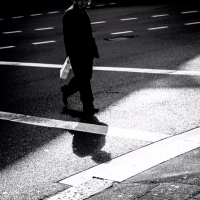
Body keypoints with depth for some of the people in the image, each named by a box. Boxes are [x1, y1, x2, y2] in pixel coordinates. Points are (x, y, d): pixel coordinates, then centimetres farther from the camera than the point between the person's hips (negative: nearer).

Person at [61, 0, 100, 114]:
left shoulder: (84, 13, 13)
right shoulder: (69, 15, -13)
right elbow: (68, 37, -16)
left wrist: (93, 49, 18)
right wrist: (70, 54, -18)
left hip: (87, 52, 9)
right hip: (77, 53, -9)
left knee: (86, 77, 14)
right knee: (83, 79, -4)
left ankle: (67, 90, 36)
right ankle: (88, 106, 2)